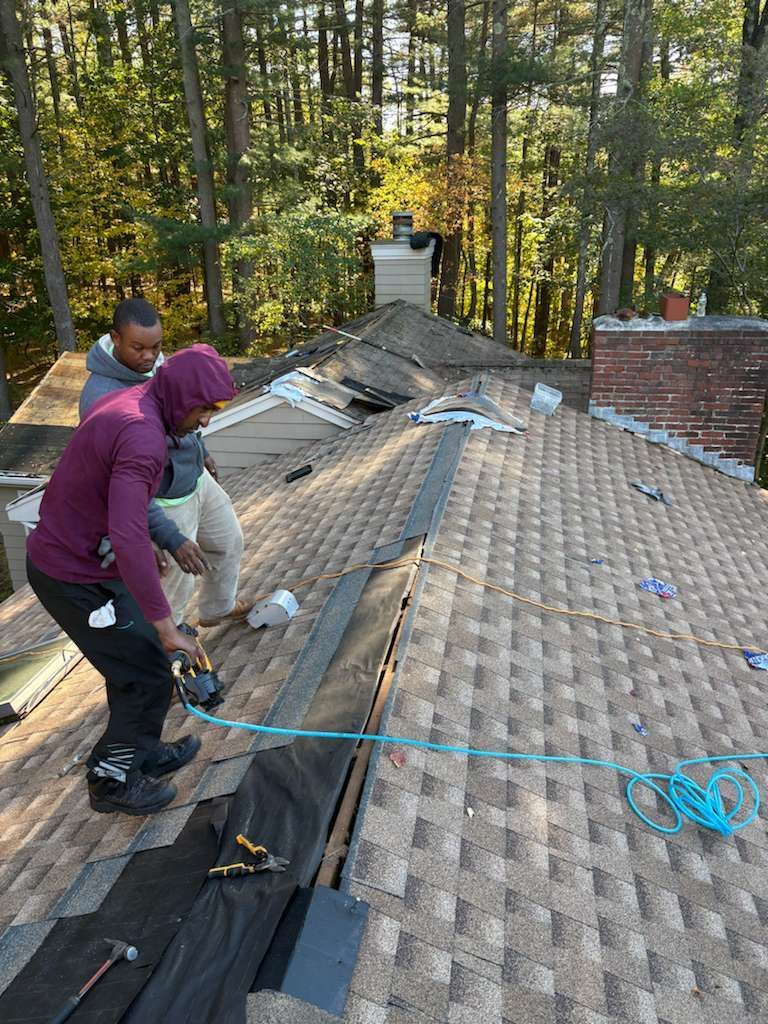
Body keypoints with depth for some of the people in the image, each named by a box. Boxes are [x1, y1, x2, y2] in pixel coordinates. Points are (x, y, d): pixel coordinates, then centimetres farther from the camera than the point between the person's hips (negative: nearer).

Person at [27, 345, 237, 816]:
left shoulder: (124, 404, 4)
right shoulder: (143, 437, -28)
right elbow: (127, 540, -36)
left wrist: (142, 545, 25)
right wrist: (167, 626, -31)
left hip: (59, 555, 10)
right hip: (78, 578, -10)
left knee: (135, 663, 21)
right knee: (149, 677, 3)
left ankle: (143, 753, 38)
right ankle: (113, 779, 22)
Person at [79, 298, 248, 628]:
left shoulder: (154, 361, -8)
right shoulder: (101, 397, -32)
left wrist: (201, 450, 25)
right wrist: (171, 539, -36)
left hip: (196, 478, 8)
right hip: (162, 504, -8)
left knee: (228, 541, 25)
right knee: (173, 588, 8)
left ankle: (218, 608, 51)